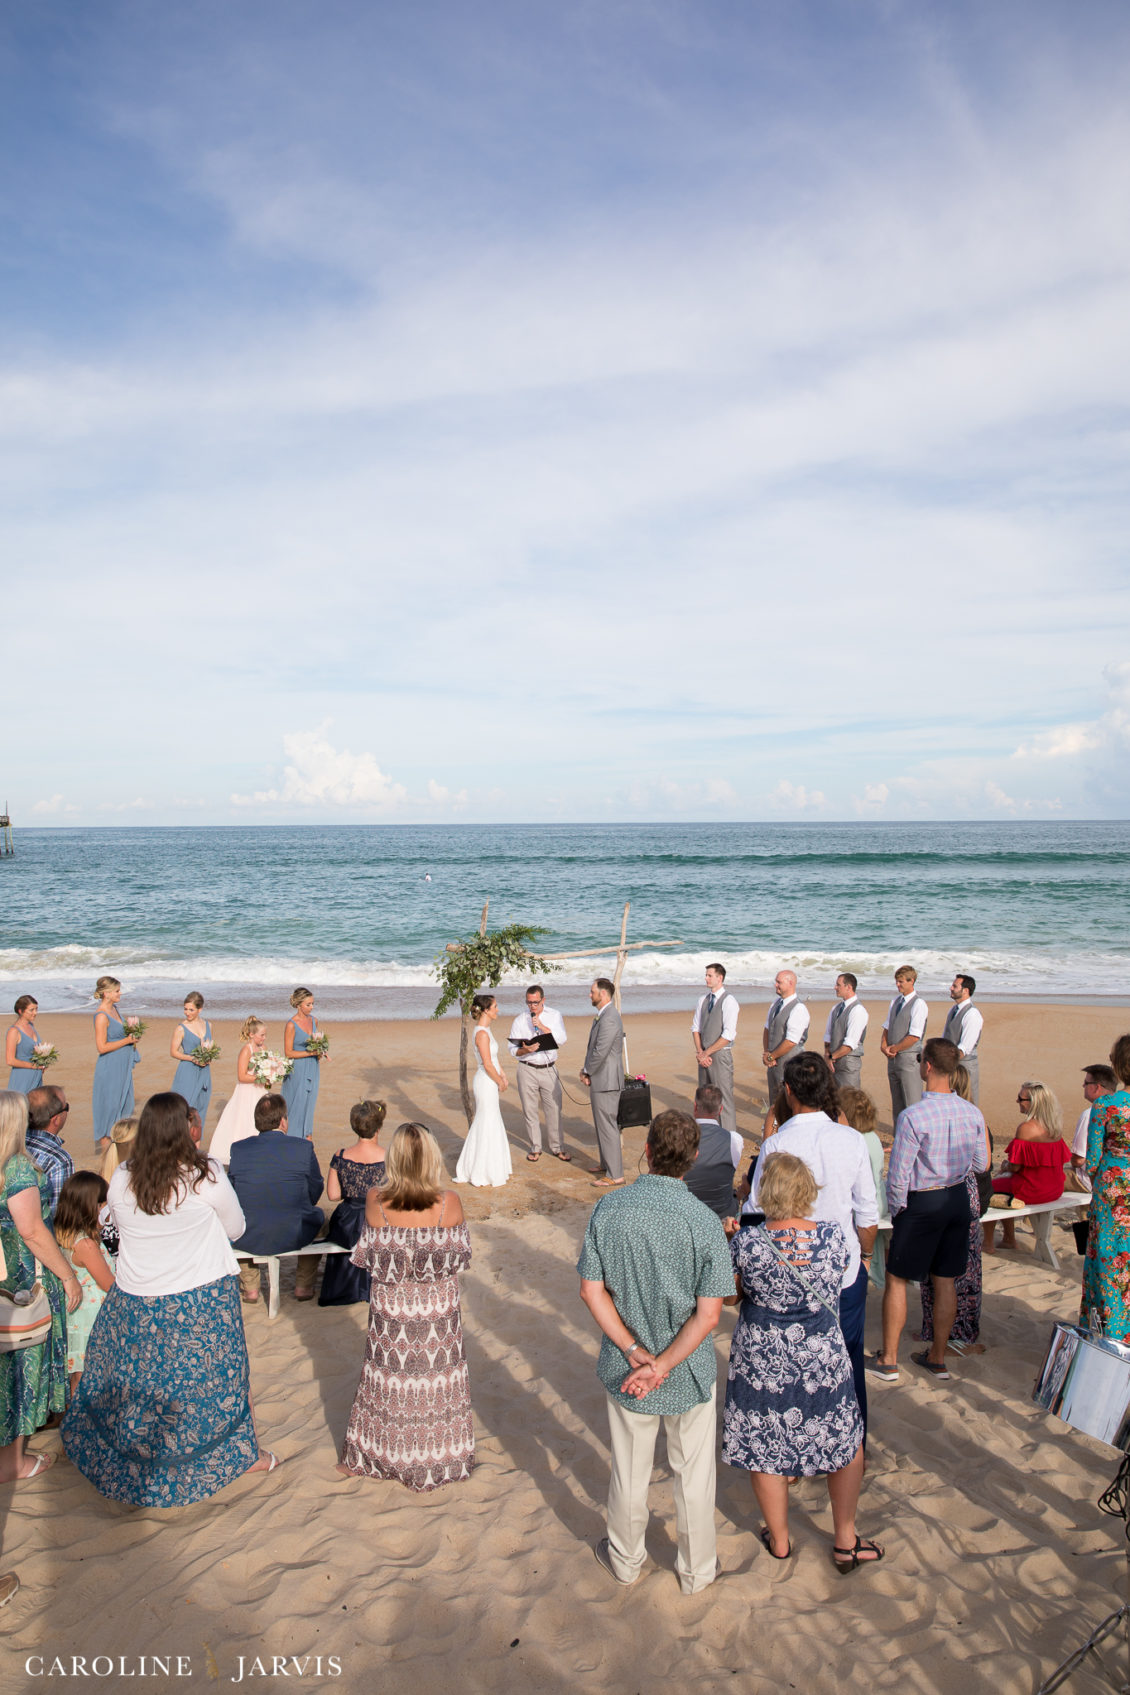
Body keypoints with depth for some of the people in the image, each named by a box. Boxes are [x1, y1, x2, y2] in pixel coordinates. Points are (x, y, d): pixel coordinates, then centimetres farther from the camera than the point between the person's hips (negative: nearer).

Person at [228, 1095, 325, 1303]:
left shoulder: (238, 1149, -5)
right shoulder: (304, 1148, -10)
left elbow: (231, 1192, 6)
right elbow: (315, 1193, 0)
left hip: (248, 1240, 1)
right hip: (294, 1236, -1)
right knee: (318, 1216, 32)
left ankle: (250, 1287, 39)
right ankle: (303, 1286, 36)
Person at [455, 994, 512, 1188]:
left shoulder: (486, 1030, 10)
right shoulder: (482, 1033, -21)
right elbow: (488, 1065, -21)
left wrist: (503, 1075, 11)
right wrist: (500, 1083, -10)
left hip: (489, 1082, 10)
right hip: (486, 1083, -10)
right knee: (488, 1126, 0)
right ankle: (484, 1177, 10)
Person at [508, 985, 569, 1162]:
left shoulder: (555, 1016, 3)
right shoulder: (519, 1020, 2)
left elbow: (562, 1040, -9)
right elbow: (513, 1049, 1)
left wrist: (542, 1027, -18)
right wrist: (525, 1050, -21)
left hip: (549, 1069, 0)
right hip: (527, 1069, 0)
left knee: (554, 1109, 2)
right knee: (530, 1110, 4)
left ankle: (557, 1147, 16)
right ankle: (535, 1148, 18)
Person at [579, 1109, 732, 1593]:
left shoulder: (608, 1210, -15)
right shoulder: (705, 1223, -20)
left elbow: (592, 1291, -12)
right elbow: (708, 1316, -20)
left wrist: (634, 1352, -12)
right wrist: (663, 1366, -16)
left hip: (623, 1367, 2)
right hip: (691, 1372, -1)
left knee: (629, 1470, 22)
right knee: (693, 1474, 20)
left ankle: (625, 1559, 43)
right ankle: (696, 1570, 39)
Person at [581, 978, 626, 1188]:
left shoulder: (609, 1019, -21)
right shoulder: (603, 1016, 13)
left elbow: (600, 1052, -24)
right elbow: (595, 1048, 18)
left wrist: (587, 1073, -10)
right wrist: (587, 1072, 6)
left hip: (605, 1081, -11)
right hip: (601, 1080, 11)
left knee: (607, 1126, -5)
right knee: (602, 1125, 21)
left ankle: (615, 1175, 1)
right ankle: (606, 1164, 34)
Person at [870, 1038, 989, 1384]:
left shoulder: (912, 1116, -23)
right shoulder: (973, 1113, -6)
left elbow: (898, 1175, -18)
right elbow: (982, 1165, 6)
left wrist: (896, 1210, -2)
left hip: (922, 1203, -5)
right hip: (959, 1199, 5)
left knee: (896, 1280, 10)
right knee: (945, 1282, 16)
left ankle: (888, 1361, 18)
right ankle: (937, 1359, 29)